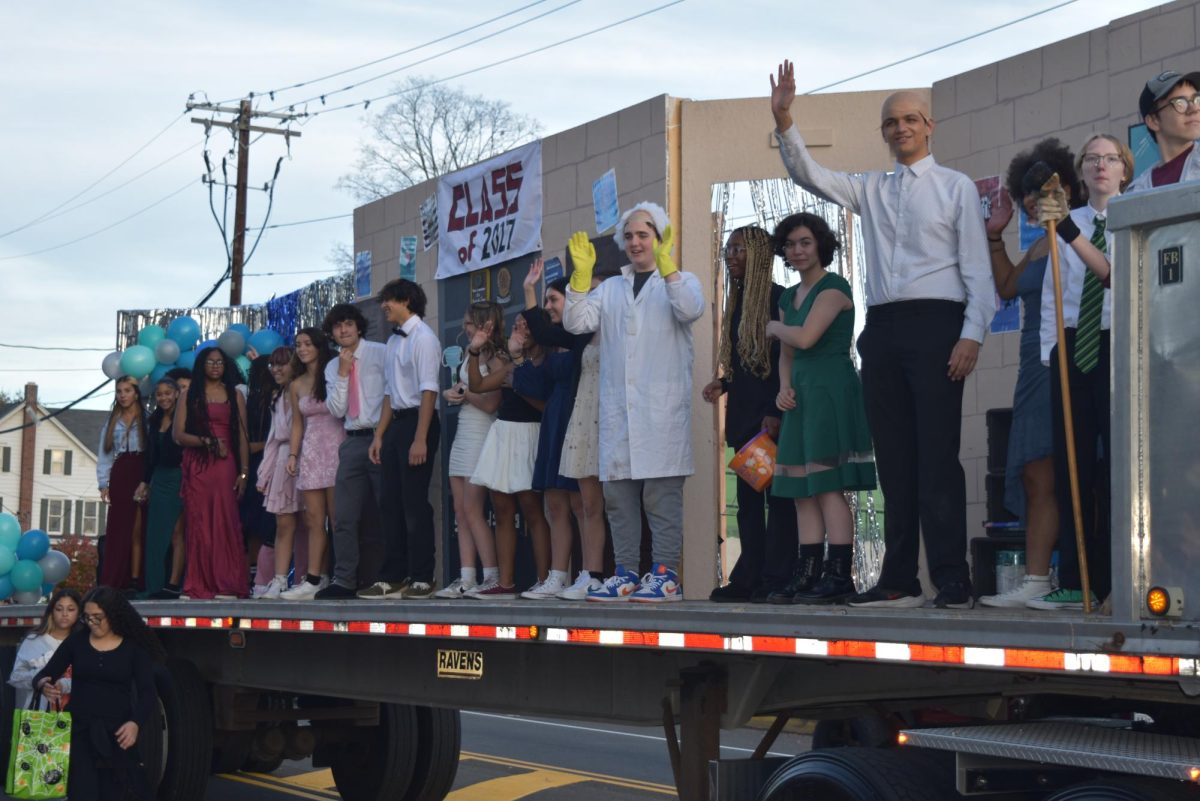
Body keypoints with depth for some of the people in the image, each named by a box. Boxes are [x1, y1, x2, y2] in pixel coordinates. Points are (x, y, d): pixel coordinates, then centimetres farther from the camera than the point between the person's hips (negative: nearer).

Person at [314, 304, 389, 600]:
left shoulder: (381, 353, 1)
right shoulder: (332, 367, 15)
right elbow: (336, 410, 6)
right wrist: (343, 373, -3)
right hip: (353, 442, 5)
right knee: (344, 517, 2)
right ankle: (344, 580, 6)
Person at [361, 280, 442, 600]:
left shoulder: (422, 337, -10)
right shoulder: (394, 340, 15)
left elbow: (429, 391, -16)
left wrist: (420, 439, -21)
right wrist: (379, 435, 17)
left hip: (418, 420, -9)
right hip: (396, 422, 9)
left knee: (415, 502, -6)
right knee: (392, 502, 9)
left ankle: (422, 578, 1)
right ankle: (392, 578, 15)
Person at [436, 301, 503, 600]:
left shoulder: (497, 358, -9)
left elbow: (490, 403, -16)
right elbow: (457, 391, 18)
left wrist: (463, 391, -4)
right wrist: (450, 394, -4)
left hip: (481, 435, -9)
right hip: (462, 436, 9)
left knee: (472, 510, -11)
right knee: (461, 511, 3)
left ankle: (492, 577, -8)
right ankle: (466, 579, 2)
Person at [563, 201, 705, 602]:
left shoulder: (680, 281, 10)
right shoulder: (610, 288, 21)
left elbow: (691, 310, -13)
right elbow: (576, 322, 7)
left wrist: (665, 265, -24)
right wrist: (581, 273, -5)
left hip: (663, 407, -4)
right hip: (617, 408, 4)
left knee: (662, 494, -7)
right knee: (618, 493, 4)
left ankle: (665, 574, -5)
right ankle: (625, 574, 9)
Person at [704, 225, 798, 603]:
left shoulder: (777, 298, -7)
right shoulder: (735, 303, 18)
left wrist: (775, 412, -18)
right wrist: (723, 383, 7)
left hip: (770, 416, -9)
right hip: (743, 414, 9)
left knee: (777, 495, -7)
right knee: (748, 497, 7)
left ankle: (776, 580, -8)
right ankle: (748, 579, 8)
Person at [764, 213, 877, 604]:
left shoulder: (833, 287, -6)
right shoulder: (789, 296, 19)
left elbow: (806, 337, -18)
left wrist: (774, 327, 2)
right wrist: (784, 388, 2)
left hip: (832, 391, -8)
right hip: (802, 395, 9)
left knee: (829, 486, -12)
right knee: (802, 490, 4)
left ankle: (839, 575, -12)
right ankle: (808, 574, 6)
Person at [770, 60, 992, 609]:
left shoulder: (956, 187, 6)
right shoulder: (870, 190, 18)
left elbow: (977, 269, 0)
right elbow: (807, 175, 8)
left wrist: (971, 336, -11)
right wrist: (783, 121, -7)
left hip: (935, 324, -5)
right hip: (882, 328, 5)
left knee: (937, 456, -9)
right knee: (893, 459, 5)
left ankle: (952, 581, -6)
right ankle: (899, 581, 9)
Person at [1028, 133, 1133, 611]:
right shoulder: (1065, 221, 12)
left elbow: (1116, 275, -15)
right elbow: (1051, 295, 11)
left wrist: (1067, 228, -25)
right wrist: (1050, 351, 3)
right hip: (1073, 346, 4)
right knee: (1071, 462, 2)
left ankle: (1115, 583, -1)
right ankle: (1074, 583, 4)